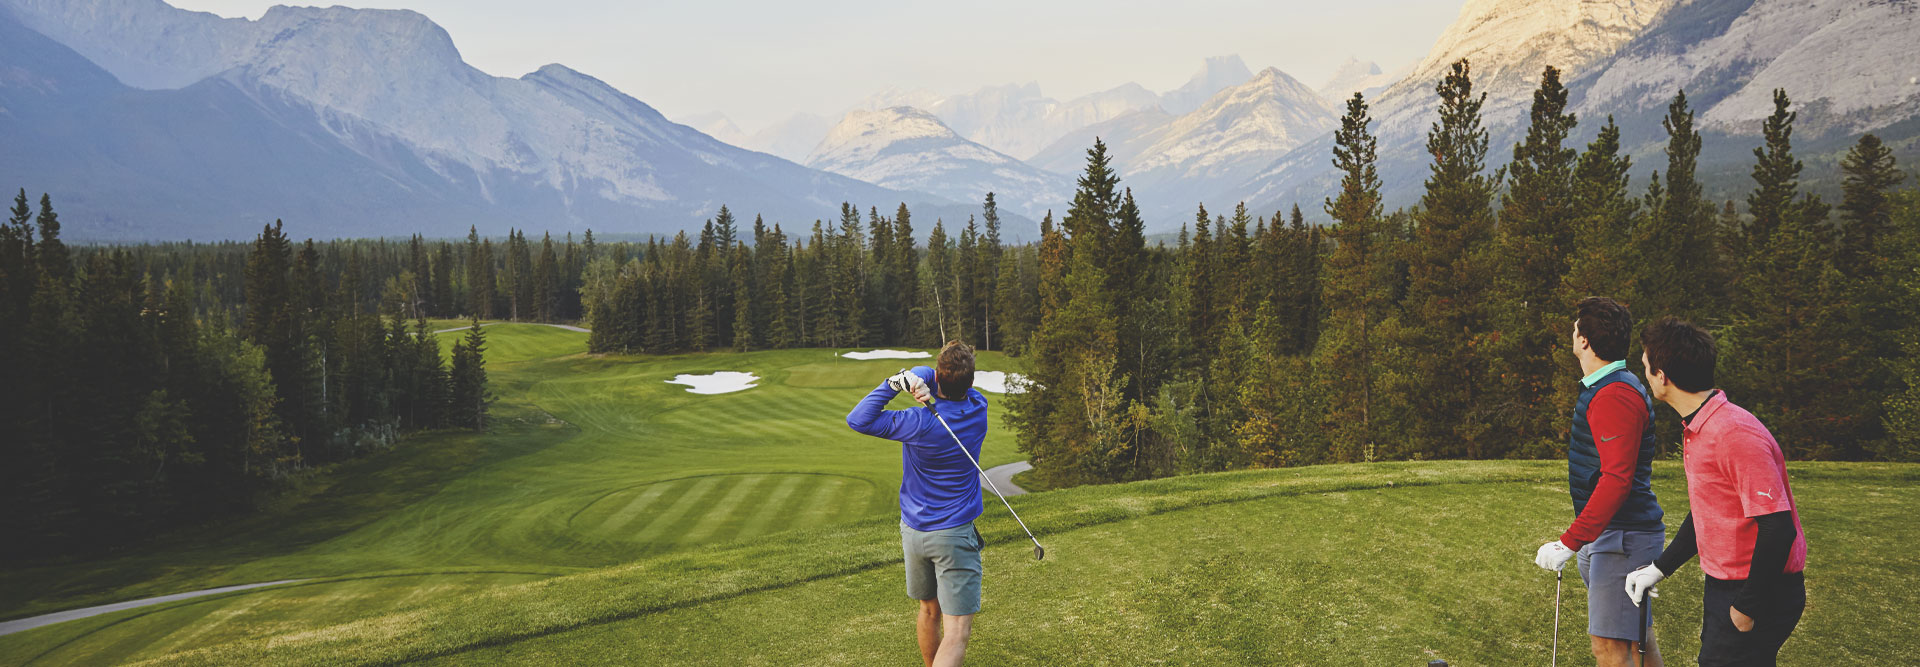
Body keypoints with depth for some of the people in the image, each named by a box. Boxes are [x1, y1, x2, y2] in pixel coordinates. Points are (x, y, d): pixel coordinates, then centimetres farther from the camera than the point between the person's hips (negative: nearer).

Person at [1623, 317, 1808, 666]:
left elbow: (1777, 527, -26)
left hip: (1762, 594, -9)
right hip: (1723, 586, 9)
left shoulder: (1737, 434, -23)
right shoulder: (1696, 430, 9)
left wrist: (1747, 607, -20)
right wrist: (1658, 569, 16)